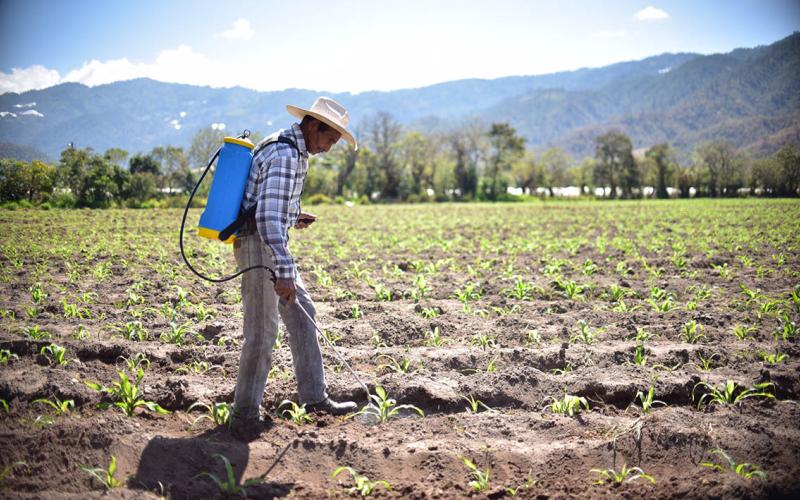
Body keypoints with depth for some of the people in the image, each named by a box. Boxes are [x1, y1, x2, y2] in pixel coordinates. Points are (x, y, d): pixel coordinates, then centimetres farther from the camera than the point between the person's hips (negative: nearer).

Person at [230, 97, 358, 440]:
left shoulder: (285, 147, 14)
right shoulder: (286, 156, -20)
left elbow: (263, 201, 25)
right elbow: (268, 218, -29)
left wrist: (291, 216, 22)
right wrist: (284, 273, -32)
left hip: (270, 244, 11)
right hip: (259, 246, -11)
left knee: (302, 314, 10)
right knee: (261, 331, -6)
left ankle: (314, 397, 15)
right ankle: (244, 415, 4)